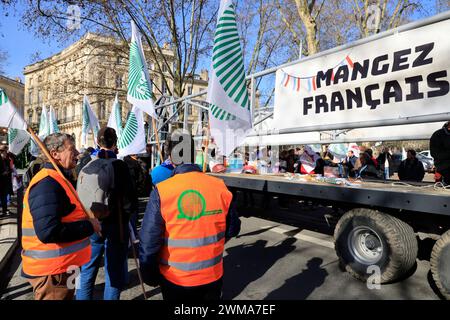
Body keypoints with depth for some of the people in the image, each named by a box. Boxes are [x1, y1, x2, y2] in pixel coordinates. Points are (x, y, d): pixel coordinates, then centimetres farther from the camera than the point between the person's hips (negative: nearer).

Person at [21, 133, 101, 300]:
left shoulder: (57, 179, 12)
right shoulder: (47, 183, -23)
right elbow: (48, 232, -32)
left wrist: (87, 219, 5)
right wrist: (89, 226, -22)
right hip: (52, 271, -10)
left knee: (67, 296, 24)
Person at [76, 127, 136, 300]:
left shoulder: (86, 166, -1)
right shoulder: (119, 165, -14)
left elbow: (79, 197, 5)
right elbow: (129, 197, -15)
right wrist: (126, 212, 5)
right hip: (115, 225, -4)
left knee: (87, 270, 18)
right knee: (114, 272, 9)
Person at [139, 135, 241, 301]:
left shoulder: (161, 191, -19)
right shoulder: (219, 187, -13)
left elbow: (149, 241, -16)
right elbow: (233, 229, -1)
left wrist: (149, 277, 0)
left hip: (174, 279, -1)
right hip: (212, 276, 2)